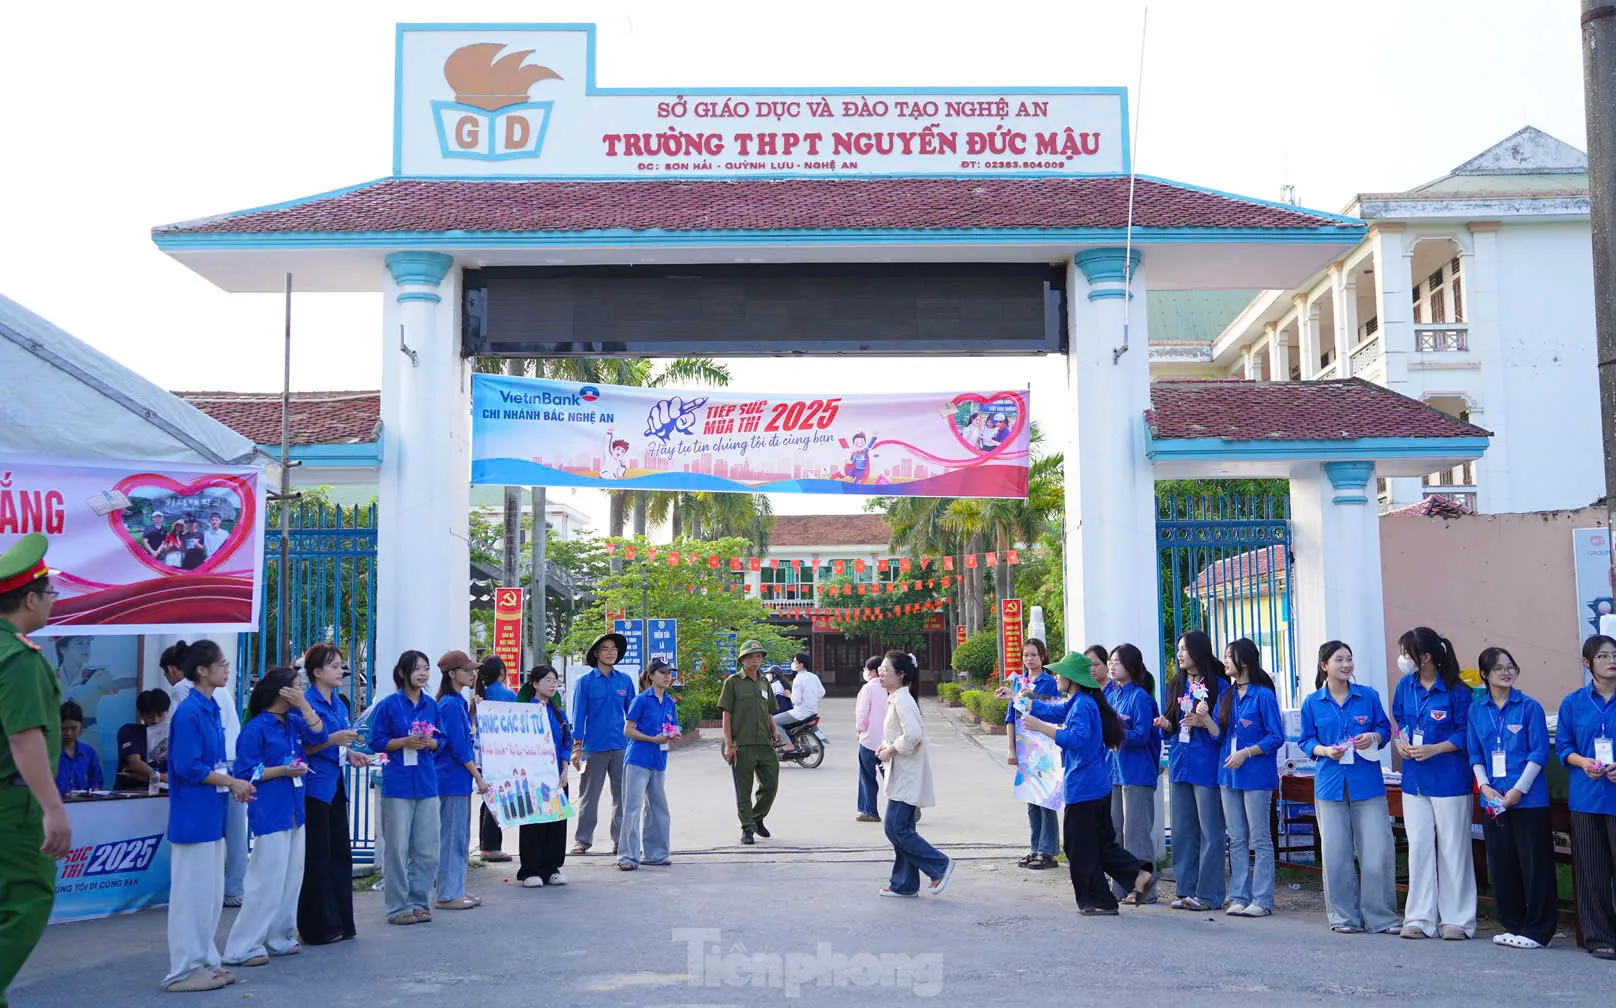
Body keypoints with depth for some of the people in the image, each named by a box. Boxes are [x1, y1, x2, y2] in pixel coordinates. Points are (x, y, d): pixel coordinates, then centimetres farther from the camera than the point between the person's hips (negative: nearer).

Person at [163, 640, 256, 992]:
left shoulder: (211, 709, 11)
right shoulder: (189, 712, -16)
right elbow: (186, 766, -20)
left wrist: (233, 784, 2)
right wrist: (232, 781, -14)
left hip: (211, 814, 9)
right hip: (193, 815, -9)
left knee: (212, 892, 14)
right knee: (192, 891, -1)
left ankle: (206, 960, 24)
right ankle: (184, 970, 8)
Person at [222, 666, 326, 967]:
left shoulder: (293, 722, 11)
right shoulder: (256, 728, -11)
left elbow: (318, 735, -1)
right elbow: (245, 773, -12)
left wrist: (304, 705, -7)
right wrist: (283, 770, -19)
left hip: (295, 811, 8)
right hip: (270, 813, -8)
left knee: (292, 878, 12)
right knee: (268, 880, -8)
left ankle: (279, 938, 22)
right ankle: (243, 947, 0)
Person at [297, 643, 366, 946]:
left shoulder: (339, 703, 13)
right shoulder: (306, 703, -12)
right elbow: (301, 748, -16)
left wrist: (350, 754, 6)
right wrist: (332, 739, -27)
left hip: (336, 785, 9)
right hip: (315, 786, -9)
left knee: (341, 853, 12)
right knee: (317, 858, -2)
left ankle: (341, 921, 21)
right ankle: (318, 926, 7)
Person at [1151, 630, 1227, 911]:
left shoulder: (1218, 685, -6)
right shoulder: (1176, 685, 14)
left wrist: (1204, 722, -23)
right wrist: (1166, 725, 0)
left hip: (1206, 765, -7)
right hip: (1180, 763, 7)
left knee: (1210, 830, -2)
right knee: (1183, 829, 10)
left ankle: (1209, 893, 4)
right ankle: (1186, 890, 18)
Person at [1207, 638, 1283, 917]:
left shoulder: (1263, 695, -9)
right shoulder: (1226, 695, 12)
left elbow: (1276, 737, -10)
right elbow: (1220, 734, 10)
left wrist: (1246, 753, -17)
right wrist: (1204, 719, -8)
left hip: (1256, 775, -7)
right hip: (1229, 774, 7)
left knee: (1260, 839, 0)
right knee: (1237, 840, 10)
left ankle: (1262, 900, 5)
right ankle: (1239, 897, 15)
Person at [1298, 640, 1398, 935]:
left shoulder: (1368, 696, 3)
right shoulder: (1312, 703, 4)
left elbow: (1385, 728, 10)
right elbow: (1306, 741, 8)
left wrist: (1374, 737, -11)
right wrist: (1324, 750, -11)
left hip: (1367, 783, 0)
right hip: (1330, 783, 1)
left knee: (1377, 852, -2)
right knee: (1335, 855, 4)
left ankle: (1381, 917, 11)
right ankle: (1344, 916, 16)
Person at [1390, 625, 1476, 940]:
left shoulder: (1455, 690, -12)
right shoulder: (1405, 685, 3)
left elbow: (1465, 733, -8)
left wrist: (1434, 749, -18)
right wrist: (1402, 742, -4)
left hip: (1449, 779, -5)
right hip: (1414, 778, 5)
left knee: (1452, 847, 4)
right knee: (1419, 846, 7)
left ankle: (1457, 920, 14)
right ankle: (1420, 918, 13)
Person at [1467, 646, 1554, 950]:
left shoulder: (1529, 707, -3)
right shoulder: (1477, 711, 8)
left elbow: (1539, 753, -6)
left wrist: (1518, 790, -12)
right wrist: (1485, 786, -4)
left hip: (1529, 799, -4)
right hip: (1494, 800, 4)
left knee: (1534, 864, -1)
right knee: (1501, 865, 9)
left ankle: (1537, 930, 9)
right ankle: (1513, 925, 21)